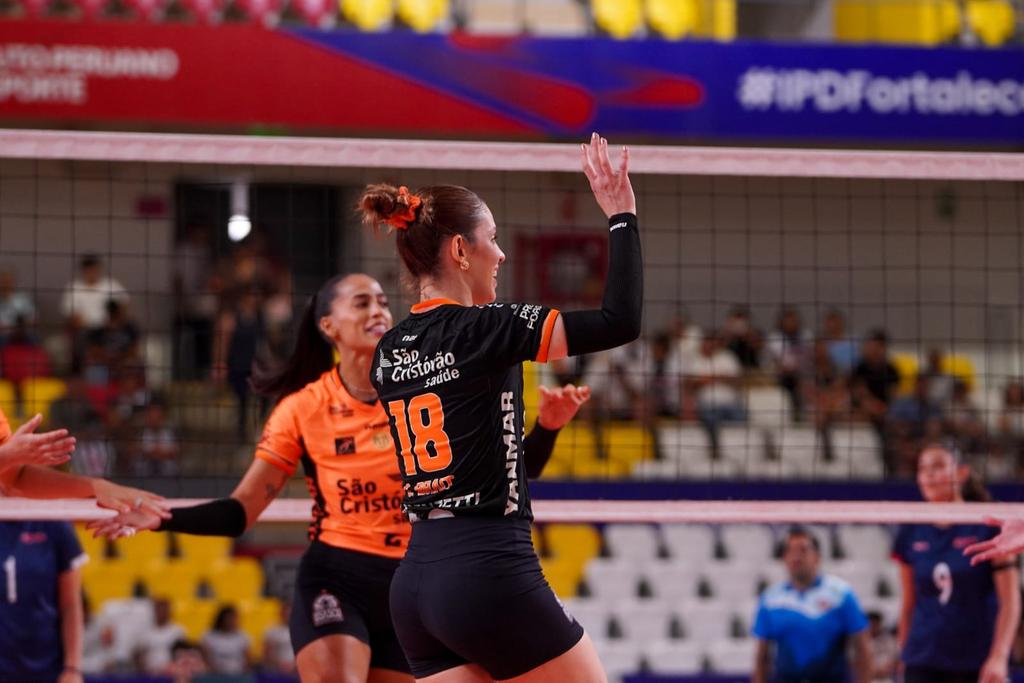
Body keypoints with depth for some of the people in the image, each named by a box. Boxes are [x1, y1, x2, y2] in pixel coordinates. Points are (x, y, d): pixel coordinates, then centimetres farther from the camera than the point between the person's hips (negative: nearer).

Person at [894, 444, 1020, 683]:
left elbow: (1010, 602, -7)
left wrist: (998, 657, -17)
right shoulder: (912, 533, 5)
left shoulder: (989, 526, -5)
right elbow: (909, 604, 12)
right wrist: (903, 659, 11)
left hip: (978, 664, -2)